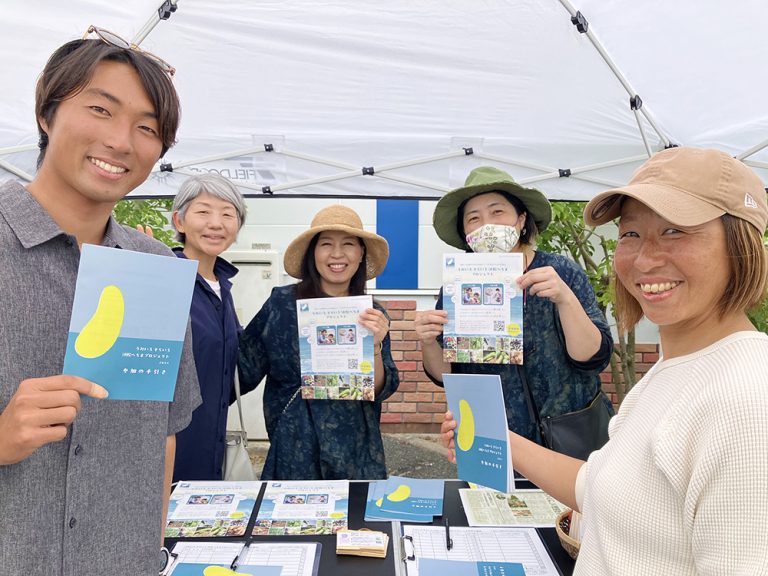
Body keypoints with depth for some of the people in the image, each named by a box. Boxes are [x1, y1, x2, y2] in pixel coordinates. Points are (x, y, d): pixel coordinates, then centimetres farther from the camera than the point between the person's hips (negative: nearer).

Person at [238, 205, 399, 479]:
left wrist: (374, 347, -22)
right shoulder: (282, 303, -6)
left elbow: (381, 390, -5)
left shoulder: (374, 315, 0)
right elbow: (245, 371, -4)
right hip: (295, 453, -1)